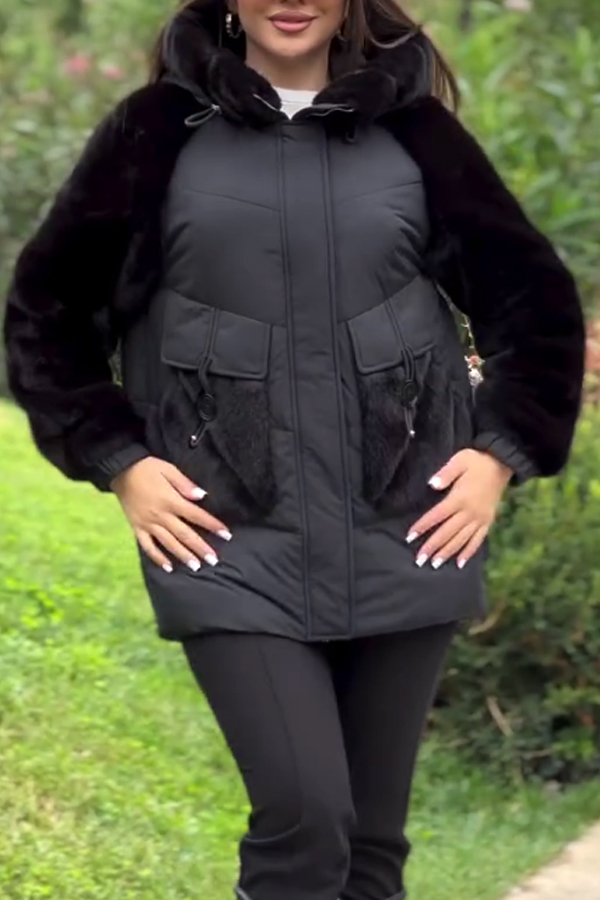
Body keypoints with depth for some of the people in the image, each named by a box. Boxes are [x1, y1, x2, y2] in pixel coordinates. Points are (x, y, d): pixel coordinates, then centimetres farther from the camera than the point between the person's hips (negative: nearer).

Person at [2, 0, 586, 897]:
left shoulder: (411, 128, 6)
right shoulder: (162, 128, 2)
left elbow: (536, 300, 13)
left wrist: (502, 452, 3)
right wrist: (117, 460, -2)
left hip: (399, 537, 2)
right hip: (234, 543, -2)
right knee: (304, 815, -16)